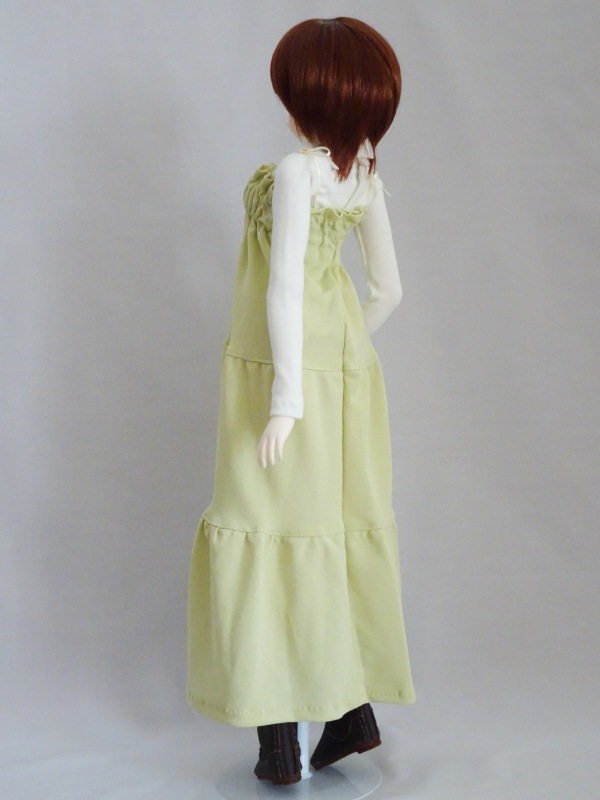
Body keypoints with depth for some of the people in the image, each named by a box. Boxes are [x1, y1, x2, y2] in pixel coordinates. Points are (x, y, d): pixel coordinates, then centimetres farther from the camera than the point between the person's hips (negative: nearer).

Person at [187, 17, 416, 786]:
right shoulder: (366, 176, 6)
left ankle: (279, 739, 3)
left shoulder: (296, 171, -16)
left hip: (287, 363, -7)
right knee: (340, 528, 13)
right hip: (346, 360, 8)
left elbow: (285, 285, -22)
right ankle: (353, 707, 21)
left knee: (272, 529, -1)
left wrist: (285, 391, -22)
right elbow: (388, 290, 11)